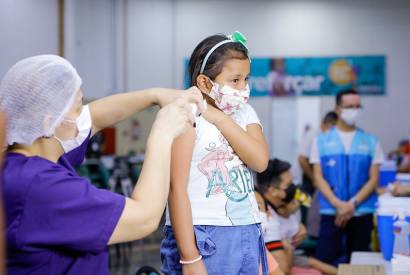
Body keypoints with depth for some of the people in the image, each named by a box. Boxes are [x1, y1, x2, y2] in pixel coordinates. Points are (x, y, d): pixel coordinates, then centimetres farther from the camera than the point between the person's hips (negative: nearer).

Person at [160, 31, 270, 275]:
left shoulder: (245, 112, 11)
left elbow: (260, 161, -6)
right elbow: (177, 188, -14)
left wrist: (219, 118, -11)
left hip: (248, 235, 6)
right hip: (204, 239, -6)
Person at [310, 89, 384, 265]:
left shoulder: (371, 142, 6)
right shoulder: (321, 140, 4)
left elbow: (373, 179, 3)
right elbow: (318, 177, 0)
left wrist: (352, 204, -11)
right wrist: (338, 205, -13)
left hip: (362, 213, 1)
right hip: (331, 212, -1)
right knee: (325, 262, -8)